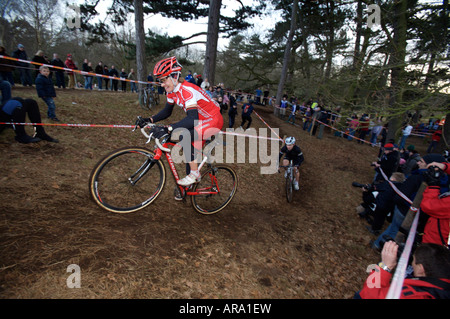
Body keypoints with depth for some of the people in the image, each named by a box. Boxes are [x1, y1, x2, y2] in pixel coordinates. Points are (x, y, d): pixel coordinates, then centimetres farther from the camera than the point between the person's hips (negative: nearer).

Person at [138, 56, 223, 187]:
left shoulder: (187, 90, -30)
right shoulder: (172, 90, -2)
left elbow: (193, 119, -42)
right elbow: (167, 111, 7)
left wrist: (167, 129, -51)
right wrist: (149, 120, -9)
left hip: (214, 121, -9)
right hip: (201, 121, 9)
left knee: (185, 136, -27)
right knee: (190, 151, 8)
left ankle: (194, 173, -11)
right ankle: (192, 177, 28)